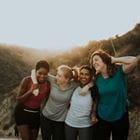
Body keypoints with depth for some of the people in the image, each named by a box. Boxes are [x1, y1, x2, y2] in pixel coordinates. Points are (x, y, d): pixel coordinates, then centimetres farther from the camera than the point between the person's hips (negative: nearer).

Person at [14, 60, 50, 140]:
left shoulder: (48, 85, -11)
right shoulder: (27, 80, -18)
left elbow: (46, 101, 3)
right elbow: (18, 100, -13)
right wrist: (30, 91, -25)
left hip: (36, 114, 3)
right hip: (22, 112, -3)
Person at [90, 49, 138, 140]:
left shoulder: (119, 71, -14)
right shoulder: (97, 78, -3)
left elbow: (134, 60, -31)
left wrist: (114, 60, -20)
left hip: (120, 117, -2)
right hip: (102, 118, 3)